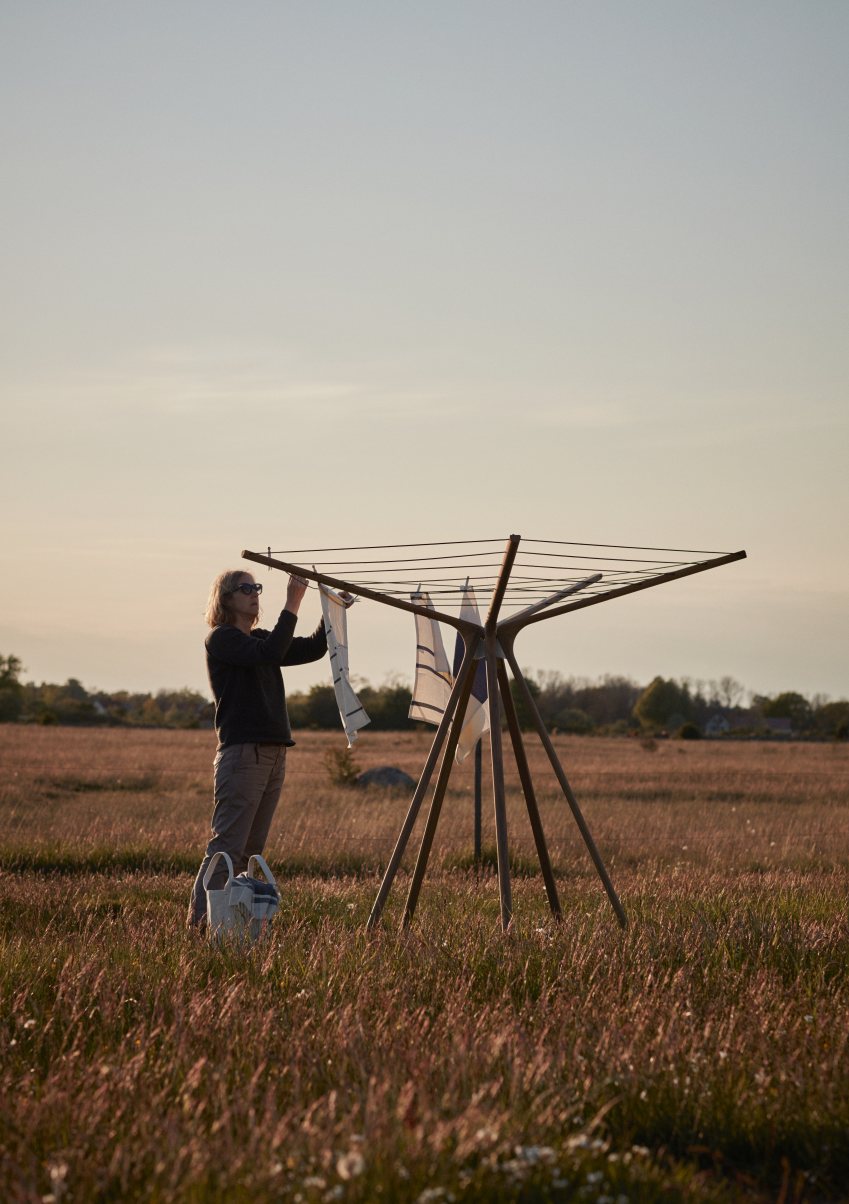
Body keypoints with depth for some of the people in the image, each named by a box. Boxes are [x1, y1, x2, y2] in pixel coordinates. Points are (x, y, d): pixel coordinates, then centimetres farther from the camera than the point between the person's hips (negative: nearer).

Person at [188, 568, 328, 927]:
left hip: (273, 755, 9)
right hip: (241, 754, -9)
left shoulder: (258, 639, 19)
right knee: (227, 846, -12)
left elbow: (313, 649, 16)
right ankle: (201, 920, -13)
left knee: (250, 849, 8)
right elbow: (269, 654, -22)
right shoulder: (220, 639, -6)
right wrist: (292, 606, -22)